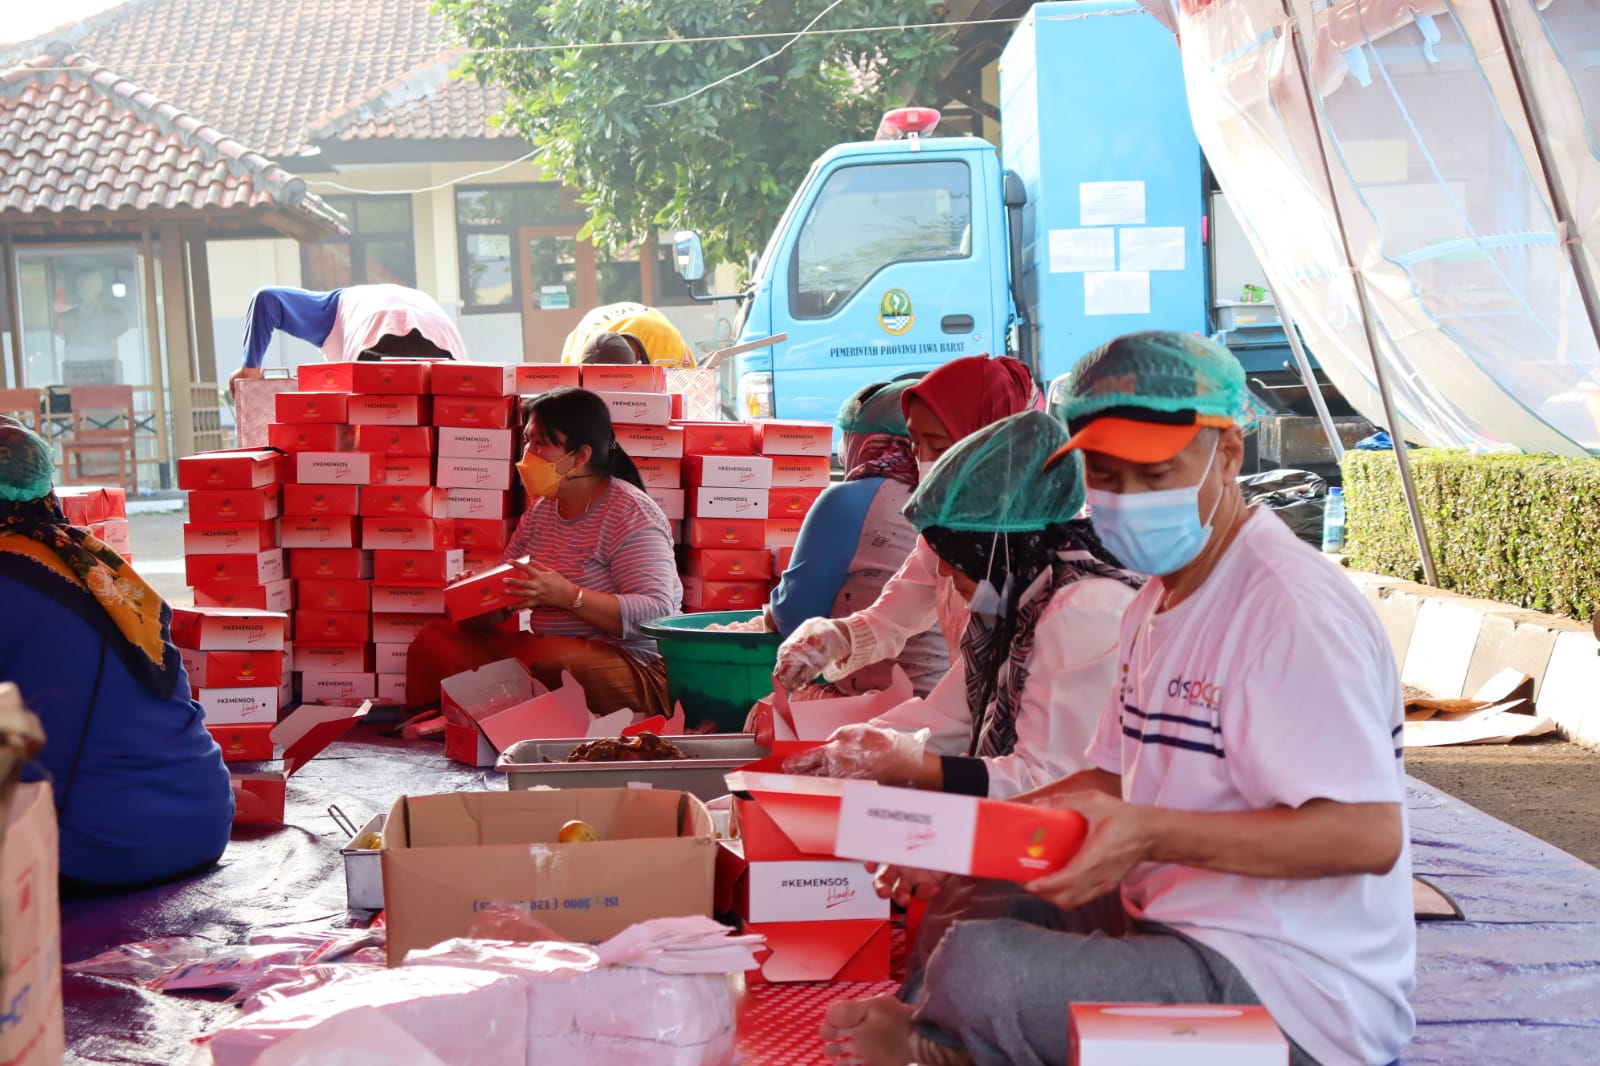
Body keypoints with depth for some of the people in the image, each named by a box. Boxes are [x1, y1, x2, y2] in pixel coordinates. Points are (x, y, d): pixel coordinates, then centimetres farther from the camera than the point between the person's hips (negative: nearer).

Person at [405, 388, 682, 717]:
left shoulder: (630, 513, -10)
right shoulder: (540, 510, 17)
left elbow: (657, 613, -21)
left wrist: (567, 596, -28)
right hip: (544, 648, 8)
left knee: (546, 657, -37)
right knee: (434, 642, -5)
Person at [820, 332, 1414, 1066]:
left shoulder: (1293, 608, -19)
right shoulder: (1156, 605, 14)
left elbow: (1370, 834, -26)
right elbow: (1112, 781, 18)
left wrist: (1153, 837, -34)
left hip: (1285, 987, -10)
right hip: (1173, 926, 10)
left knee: (976, 965, -26)